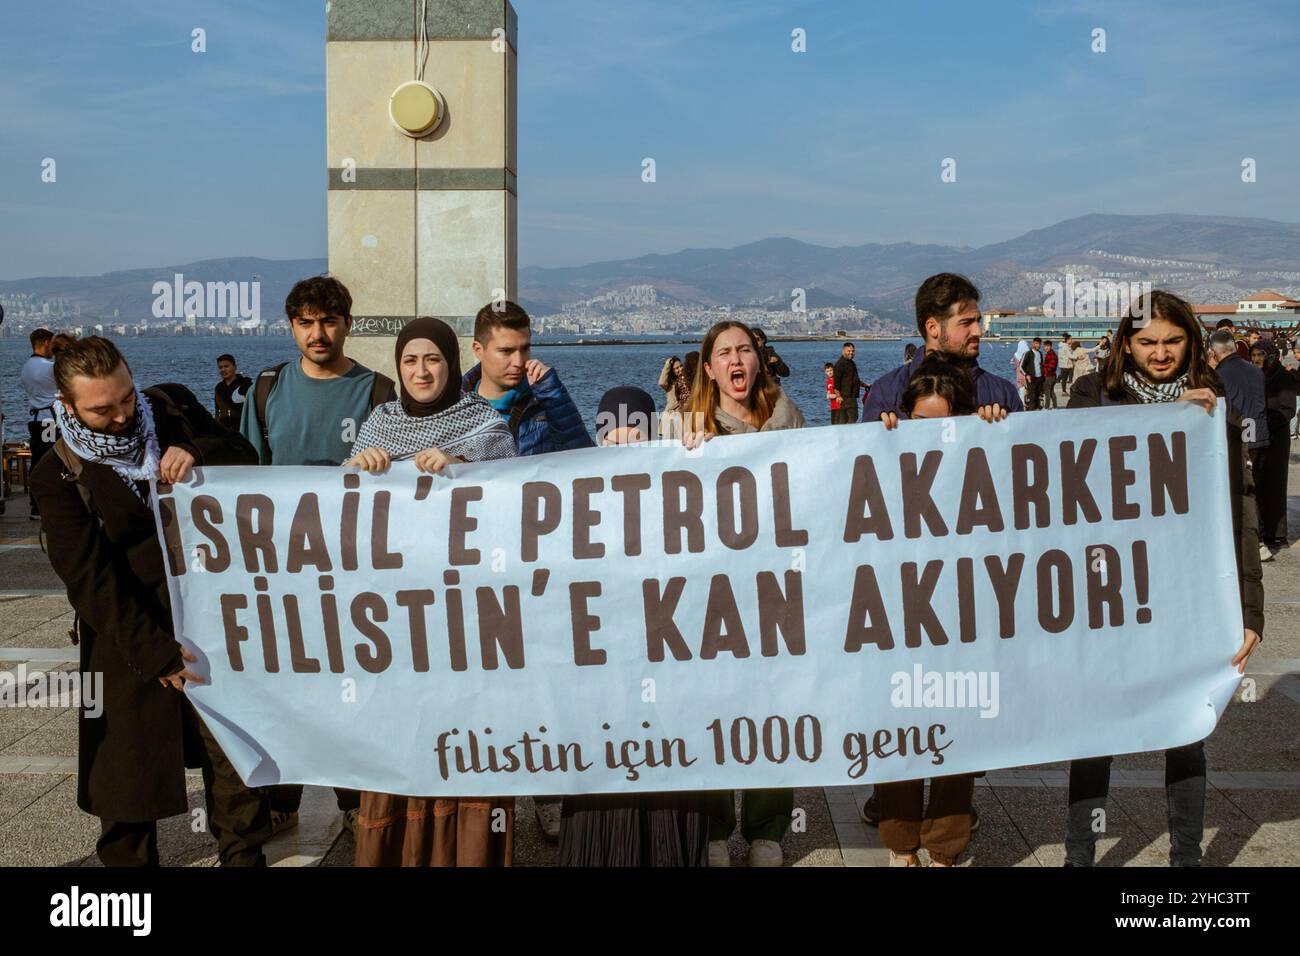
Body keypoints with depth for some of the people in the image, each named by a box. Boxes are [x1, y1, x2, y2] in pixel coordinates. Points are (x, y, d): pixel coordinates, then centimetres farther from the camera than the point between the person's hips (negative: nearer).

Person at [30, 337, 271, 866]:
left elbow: (246, 458, 6)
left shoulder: (172, 405, -1)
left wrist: (199, 452, -16)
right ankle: (129, 859, 29)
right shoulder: (58, 475, -10)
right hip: (129, 638, -2)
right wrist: (154, 653, -17)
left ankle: (242, 852, 23)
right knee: (128, 768, 10)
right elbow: (91, 580, -13)